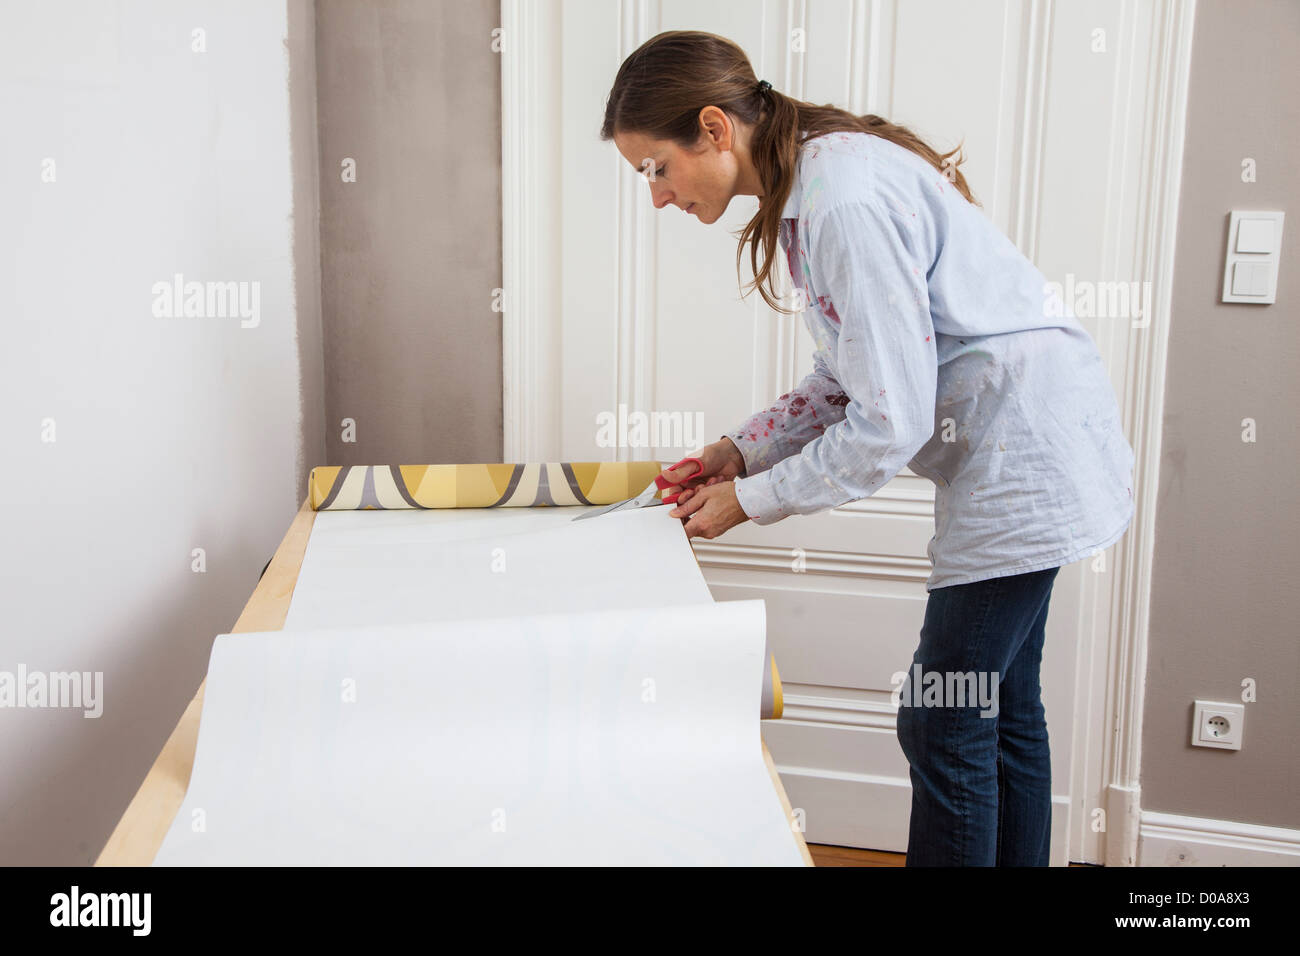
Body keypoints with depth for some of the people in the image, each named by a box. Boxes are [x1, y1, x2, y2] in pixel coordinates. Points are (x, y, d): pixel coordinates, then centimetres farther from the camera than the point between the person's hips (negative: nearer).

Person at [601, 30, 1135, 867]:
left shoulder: (847, 200, -24)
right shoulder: (810, 183, 7)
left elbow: (890, 422, -24)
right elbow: (851, 376, 13)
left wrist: (749, 501, -13)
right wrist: (741, 452, 5)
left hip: (1025, 445, -10)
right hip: (1017, 451, 10)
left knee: (942, 728, -3)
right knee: (1004, 709, 18)